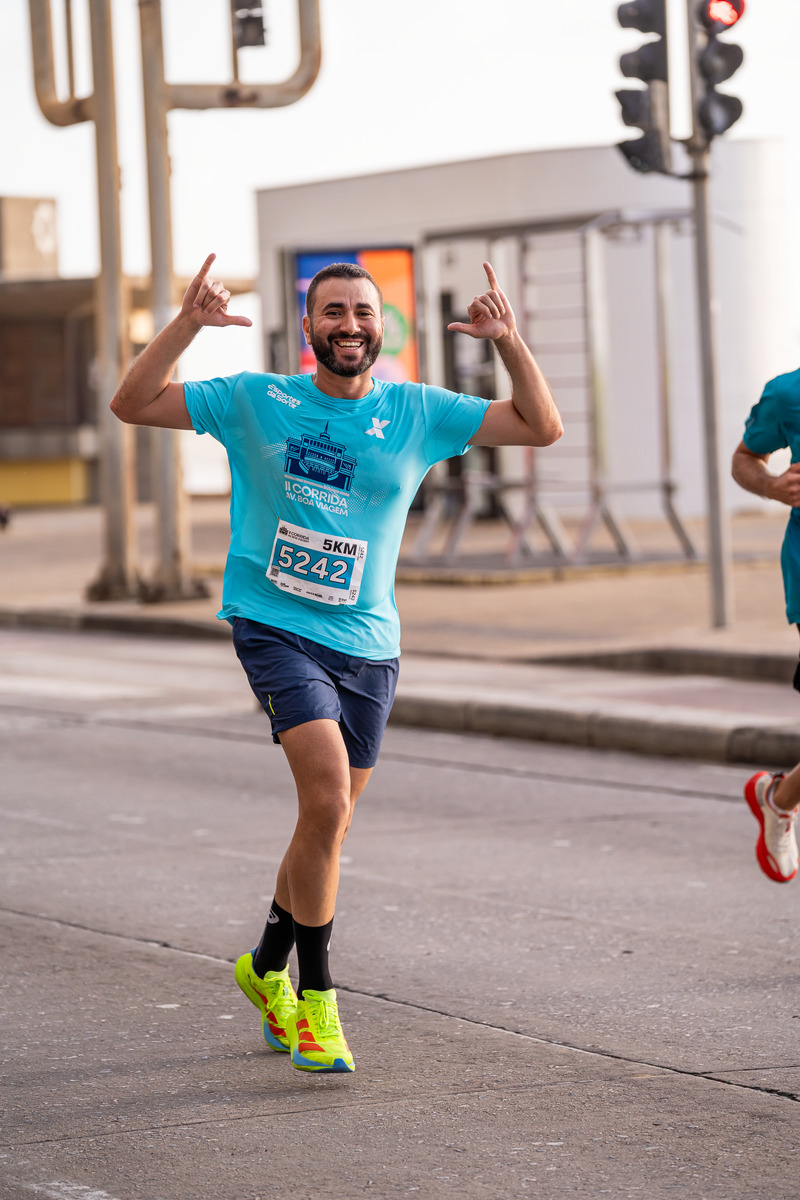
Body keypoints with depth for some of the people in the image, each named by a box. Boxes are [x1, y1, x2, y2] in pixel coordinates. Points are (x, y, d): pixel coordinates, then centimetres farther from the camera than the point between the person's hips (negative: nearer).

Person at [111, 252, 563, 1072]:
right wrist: (186, 325, -16)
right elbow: (132, 405, -2)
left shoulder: (418, 412, 4)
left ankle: (267, 970, 37)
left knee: (327, 820, 12)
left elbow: (541, 427, 4)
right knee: (328, 801, -21)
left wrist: (509, 342, -12)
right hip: (274, 628, -4)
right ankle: (315, 1002, -8)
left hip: (367, 643, 4)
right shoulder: (255, 402, 0)